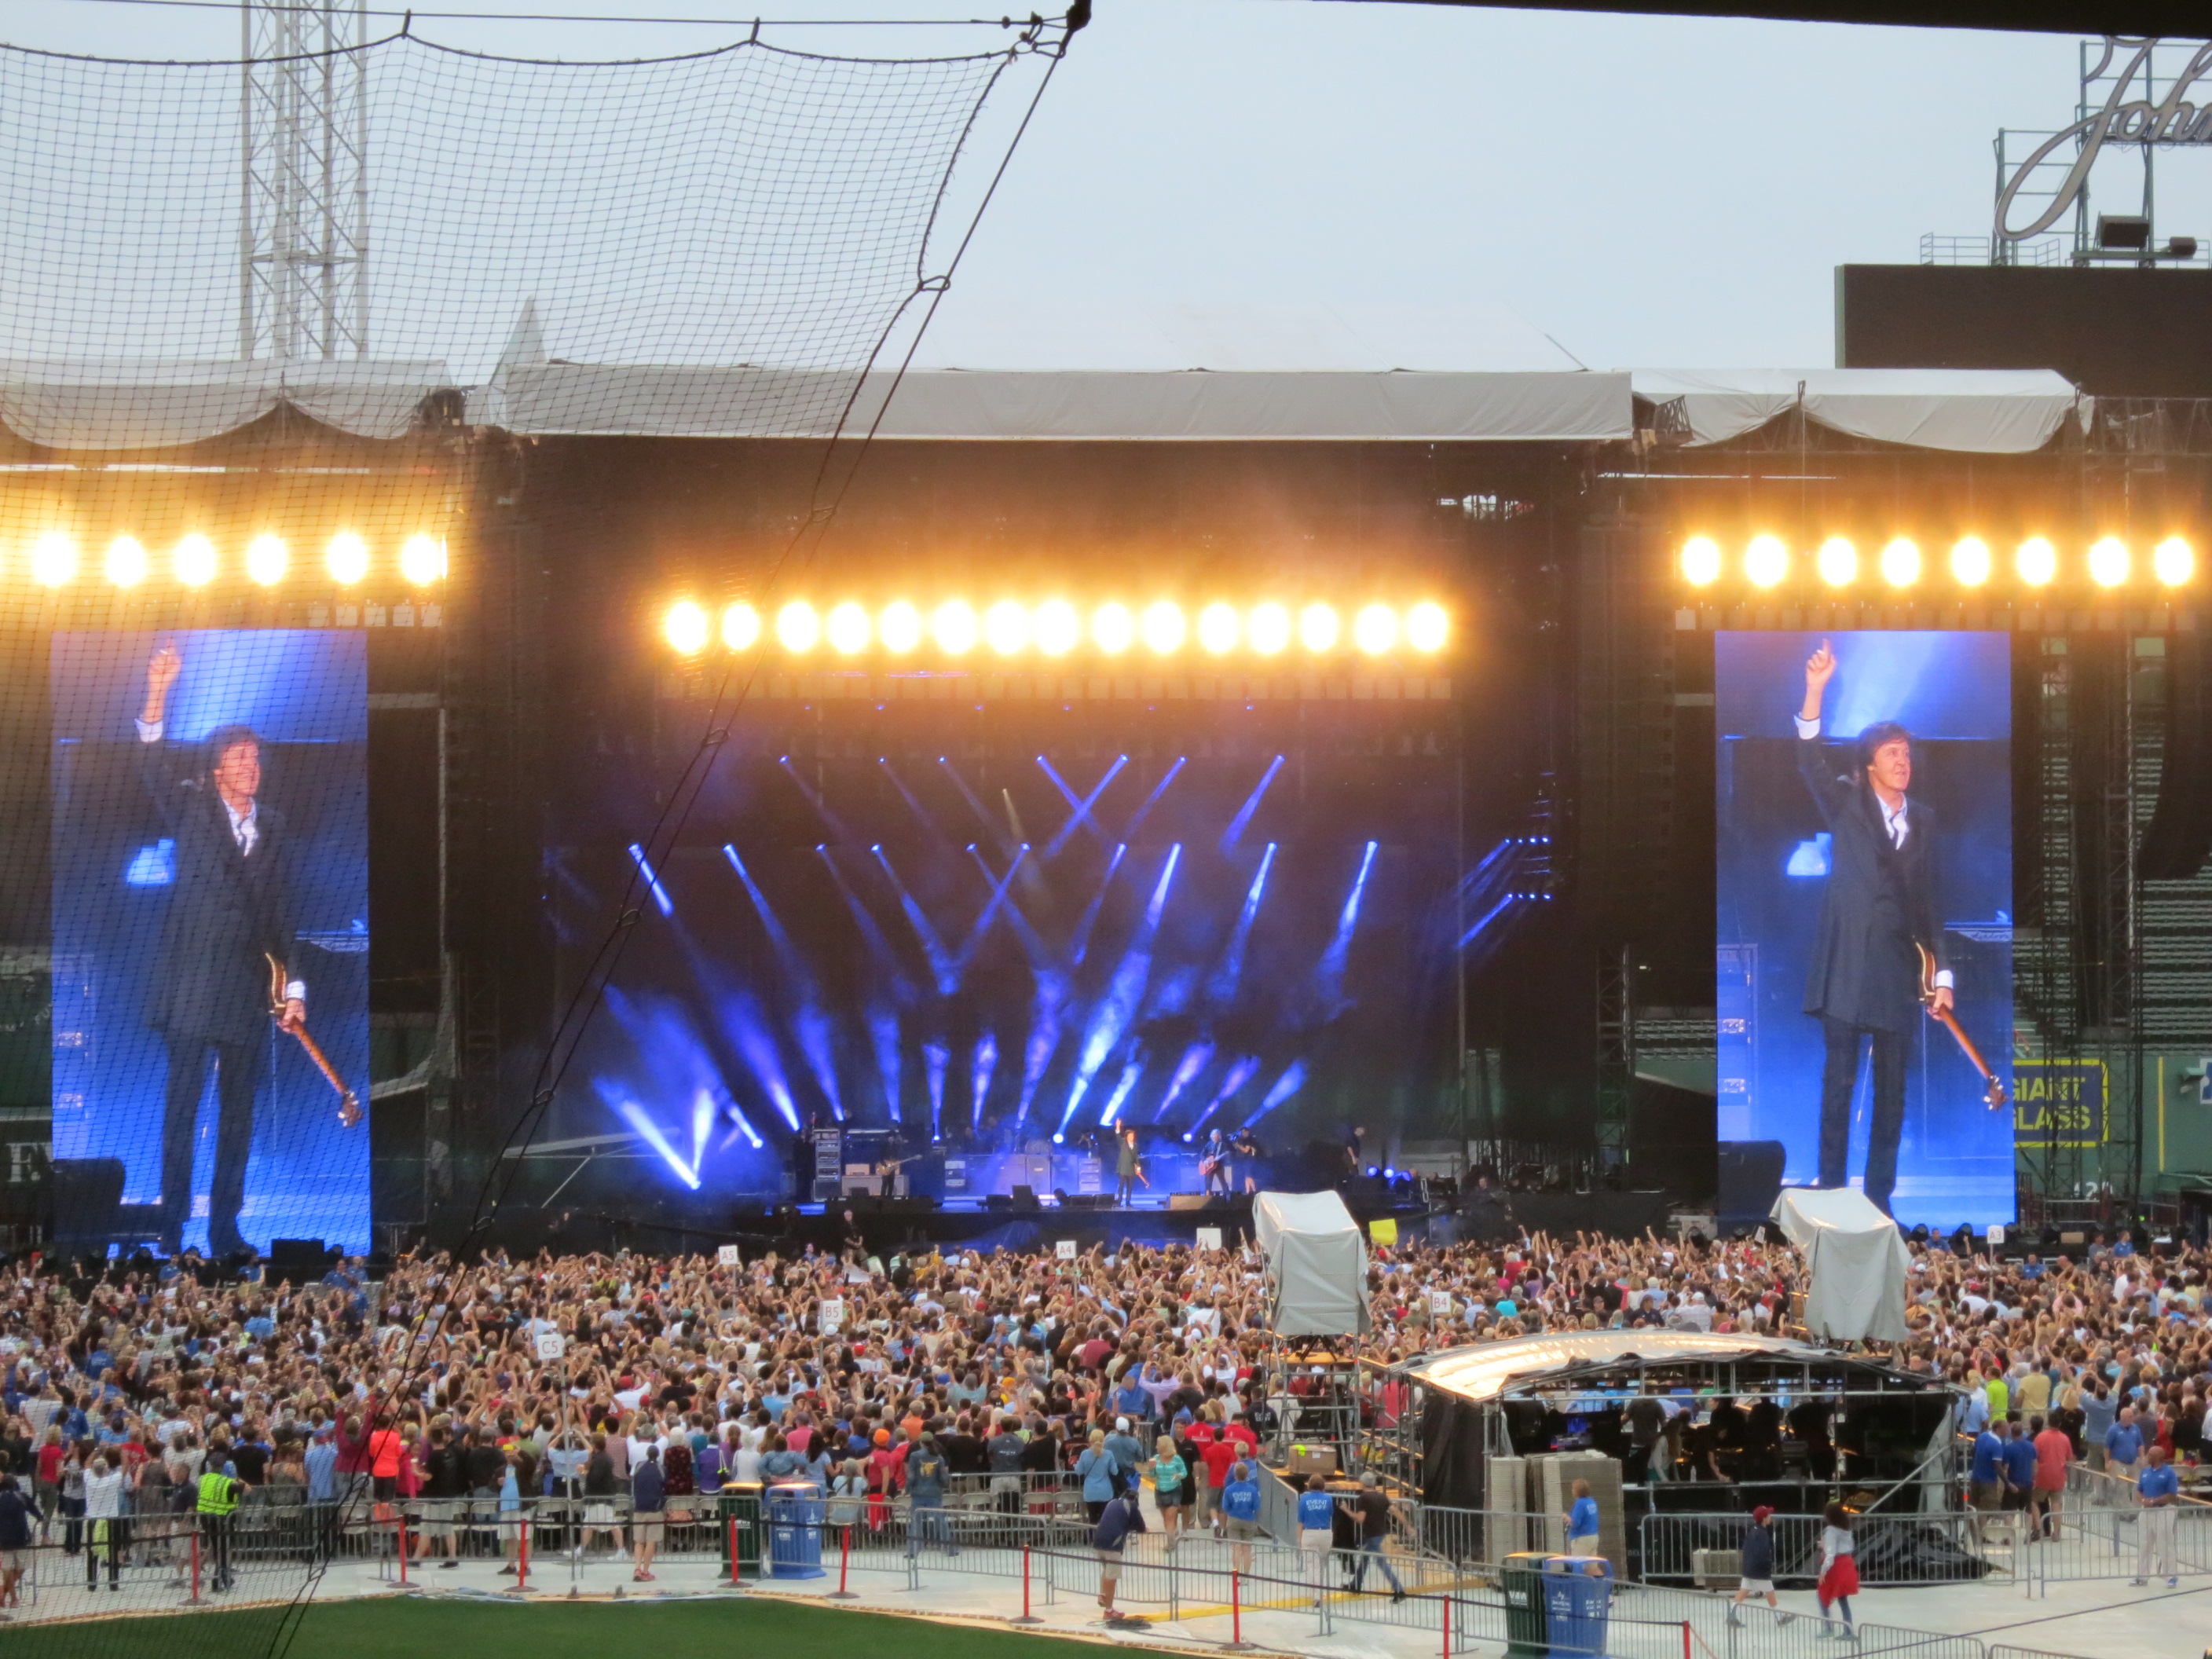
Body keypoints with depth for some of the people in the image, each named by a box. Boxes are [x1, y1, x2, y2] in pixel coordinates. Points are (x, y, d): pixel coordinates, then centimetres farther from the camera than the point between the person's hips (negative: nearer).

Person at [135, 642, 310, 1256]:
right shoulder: (192, 810, 2)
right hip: (192, 983, -3)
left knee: (239, 1113, 7)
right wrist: (157, 695, -30)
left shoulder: (275, 828, 9)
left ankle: (224, 1227, 12)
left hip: (250, 989, 3)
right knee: (181, 1107, -3)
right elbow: (156, 764, -14)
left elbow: (282, 910, 10)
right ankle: (173, 1228, 0)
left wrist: (294, 986, 5)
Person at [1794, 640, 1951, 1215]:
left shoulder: (1924, 818, 10)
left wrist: (1942, 973, 6)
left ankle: (1879, 1199, 10)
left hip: (1898, 968, 3)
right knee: (1838, 1082, -2)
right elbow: (1811, 760, -14)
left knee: (1893, 1091, 5)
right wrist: (1815, 691, -29)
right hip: (1846, 965, -3)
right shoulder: (1846, 804, 3)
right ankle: (1832, 1195, 2)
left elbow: (1929, 898, 11)